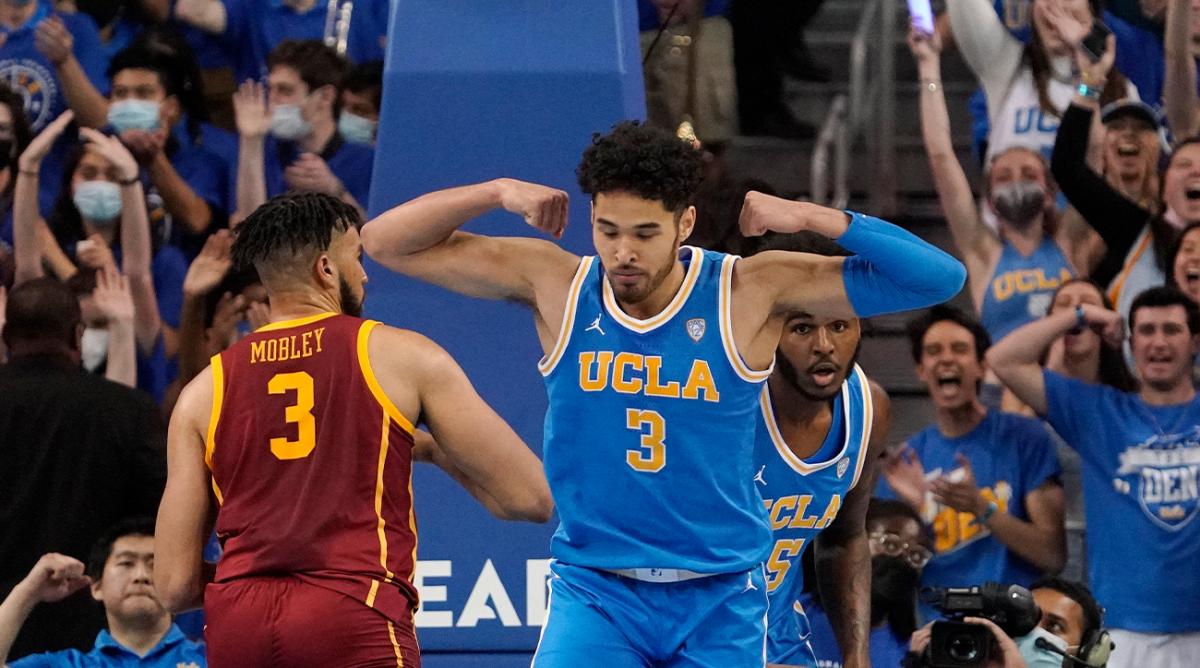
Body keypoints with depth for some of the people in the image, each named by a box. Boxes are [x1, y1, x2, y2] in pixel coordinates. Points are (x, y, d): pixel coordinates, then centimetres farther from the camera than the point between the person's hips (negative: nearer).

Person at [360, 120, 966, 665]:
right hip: (595, 591, 0)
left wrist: (808, 216, -19)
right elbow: (386, 242, -1)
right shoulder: (553, 284, -5)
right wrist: (499, 193, -13)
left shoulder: (752, 293, -9)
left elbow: (937, 278, -10)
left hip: (721, 600, 0)